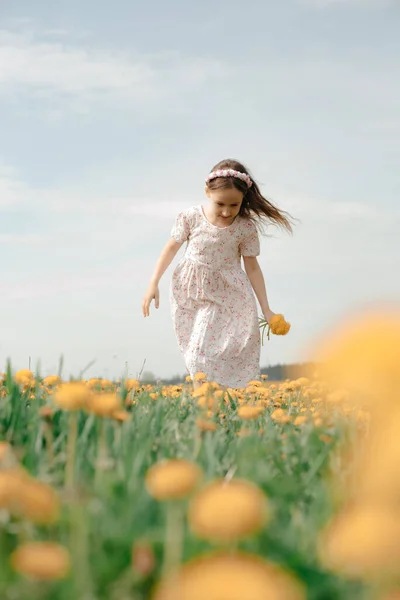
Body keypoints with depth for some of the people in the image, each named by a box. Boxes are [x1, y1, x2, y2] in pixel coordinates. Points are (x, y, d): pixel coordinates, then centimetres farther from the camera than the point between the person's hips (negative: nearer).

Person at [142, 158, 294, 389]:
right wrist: (154, 284, 4)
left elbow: (252, 267, -2)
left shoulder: (246, 227, -12)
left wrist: (266, 309, -1)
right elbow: (172, 248, 4)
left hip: (227, 298, -2)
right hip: (192, 295, 2)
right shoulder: (190, 217, -11)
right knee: (197, 354, 1)